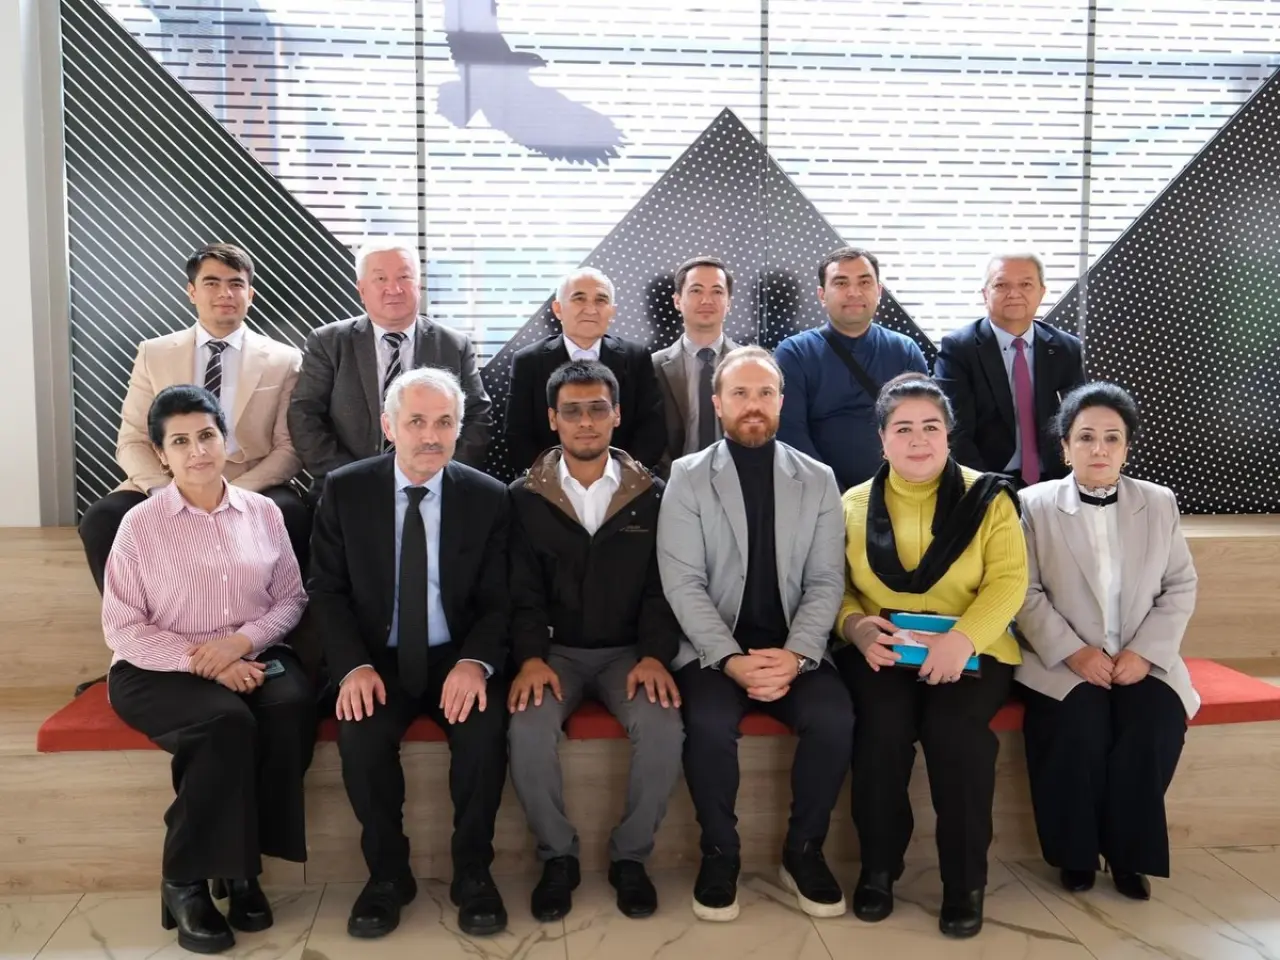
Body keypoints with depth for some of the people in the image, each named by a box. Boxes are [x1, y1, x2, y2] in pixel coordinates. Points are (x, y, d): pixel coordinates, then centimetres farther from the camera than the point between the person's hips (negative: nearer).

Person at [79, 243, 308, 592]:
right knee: (100, 520, -26)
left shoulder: (284, 360, 6)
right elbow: (132, 443, 7)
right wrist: (164, 492, -14)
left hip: (250, 490, -1)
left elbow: (289, 448, 1)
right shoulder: (154, 354, 10)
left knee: (293, 518, -33)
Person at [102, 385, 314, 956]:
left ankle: (240, 866, -12)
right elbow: (122, 628, -5)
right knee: (228, 724, -33)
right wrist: (205, 666, -16)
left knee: (293, 706, -30)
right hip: (161, 668, -2)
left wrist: (242, 641, -13)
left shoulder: (263, 512, 6)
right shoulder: (141, 523, -2)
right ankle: (185, 881, -13)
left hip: (251, 655, 3)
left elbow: (291, 598, 7)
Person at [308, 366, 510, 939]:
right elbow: (327, 590, -1)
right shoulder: (343, 490, -1)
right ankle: (387, 873, -2)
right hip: (377, 660, 1)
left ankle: (472, 872, -4)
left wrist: (475, 662, -22)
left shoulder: (488, 497, -2)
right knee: (360, 736, -28)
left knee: (485, 730, -28)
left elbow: (499, 600, -2)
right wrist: (354, 666, -17)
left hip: (457, 660, 0)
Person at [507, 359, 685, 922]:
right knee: (528, 728, -29)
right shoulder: (526, 497, 2)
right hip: (555, 650, 0)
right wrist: (531, 658, -18)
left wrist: (654, 655, -15)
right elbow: (523, 591, -2)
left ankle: (630, 856, -2)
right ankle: (557, 856, -4)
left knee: (664, 728, -28)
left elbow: (662, 587, 1)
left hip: (627, 651, 0)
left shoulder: (651, 495, 4)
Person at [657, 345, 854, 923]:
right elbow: (682, 582, -6)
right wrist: (731, 659, -18)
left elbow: (826, 582, 1)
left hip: (793, 651, 2)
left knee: (833, 719, -25)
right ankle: (719, 855, -4)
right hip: (714, 651, -1)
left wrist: (795, 656, -16)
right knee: (710, 722, -30)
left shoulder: (818, 480, 7)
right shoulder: (687, 476, 2)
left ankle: (803, 852, 0)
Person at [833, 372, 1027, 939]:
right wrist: (855, 624, -17)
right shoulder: (854, 505, 9)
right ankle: (878, 868, -6)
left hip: (970, 652, -1)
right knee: (883, 724, -28)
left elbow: (1008, 581, -6)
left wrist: (963, 638, -24)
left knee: (955, 728, -30)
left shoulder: (987, 498, 4)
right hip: (882, 652, 1)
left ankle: (966, 882, -9)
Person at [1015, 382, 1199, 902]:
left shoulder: (1160, 503, 9)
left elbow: (1180, 588, 6)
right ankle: (1076, 851, -7)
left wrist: (1145, 651, -8)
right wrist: (1074, 652, -16)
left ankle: (1128, 851, -6)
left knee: (1155, 725, -26)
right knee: (1079, 727, -29)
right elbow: (1026, 593, -4)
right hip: (1064, 662, -2)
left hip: (1140, 660, 2)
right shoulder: (1035, 504, 1)